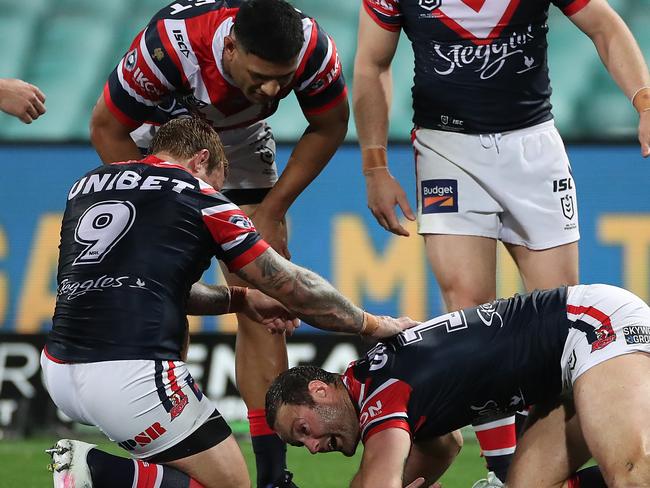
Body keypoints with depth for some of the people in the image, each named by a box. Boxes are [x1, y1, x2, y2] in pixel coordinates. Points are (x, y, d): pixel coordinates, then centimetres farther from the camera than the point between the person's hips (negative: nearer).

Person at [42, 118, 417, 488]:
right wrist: (370, 324, 26)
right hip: (130, 378, -7)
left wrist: (241, 299, 35)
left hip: (57, 374, 7)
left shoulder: (87, 184, 20)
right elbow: (293, 287, 12)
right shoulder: (199, 198, 4)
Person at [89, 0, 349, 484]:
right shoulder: (169, 44, -39)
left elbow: (329, 127, -9)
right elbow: (107, 130, -22)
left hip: (242, 144, 2)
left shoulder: (313, 49, -31)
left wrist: (272, 209, -11)